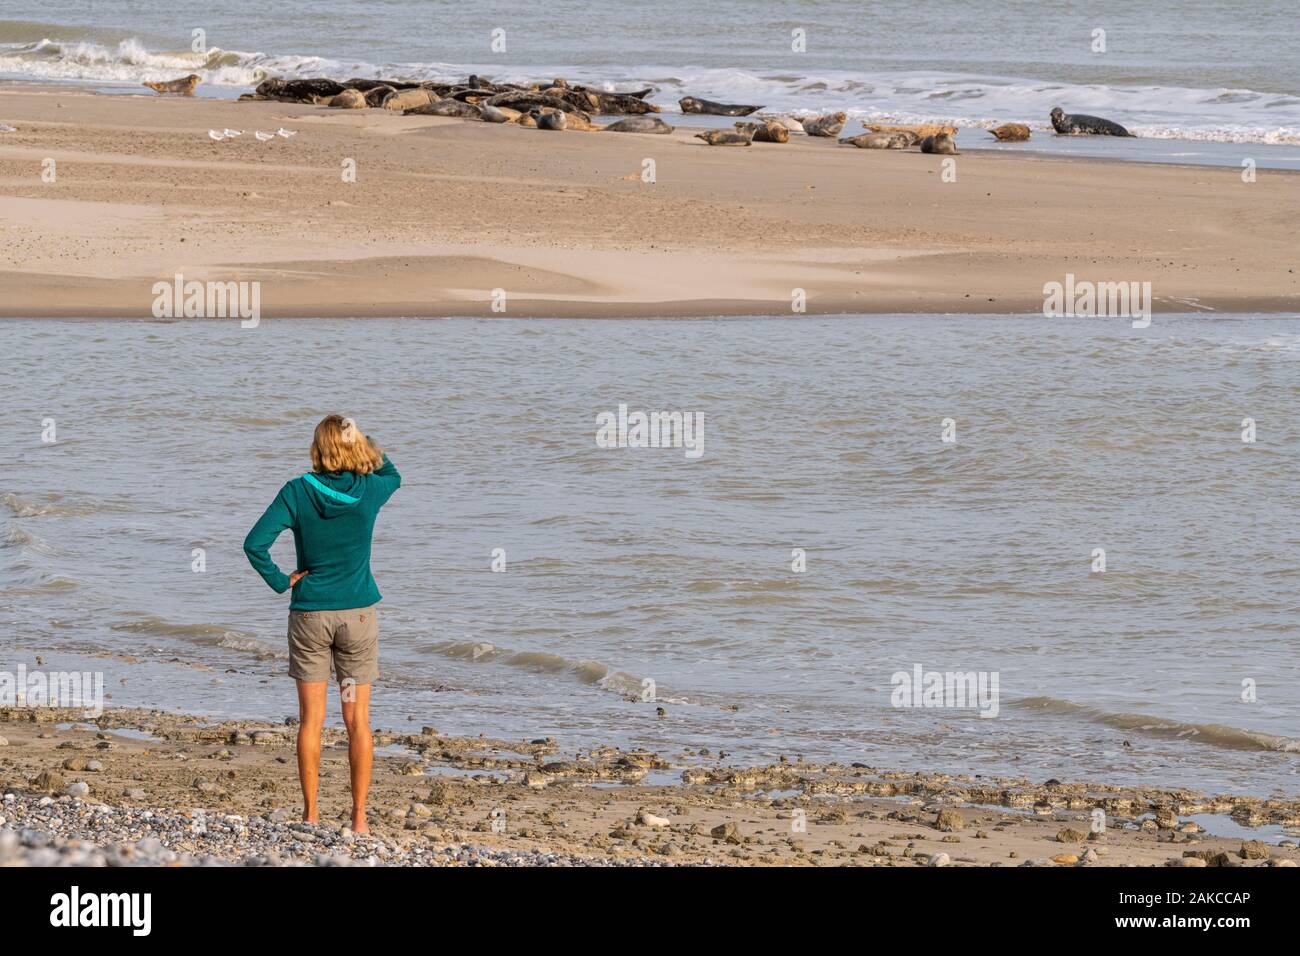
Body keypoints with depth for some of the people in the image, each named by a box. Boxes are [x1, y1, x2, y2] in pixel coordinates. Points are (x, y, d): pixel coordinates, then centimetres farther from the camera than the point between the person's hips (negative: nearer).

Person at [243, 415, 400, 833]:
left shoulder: (297, 492, -10)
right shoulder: (369, 491, -6)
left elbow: (255, 543, -16)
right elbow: (392, 475, 20)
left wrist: (280, 581, -5)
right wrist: (366, 445, 19)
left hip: (309, 614, -1)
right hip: (358, 612, 1)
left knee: (311, 718, 6)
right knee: (358, 720, 5)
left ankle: (311, 814, 8)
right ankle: (359, 818, 5)